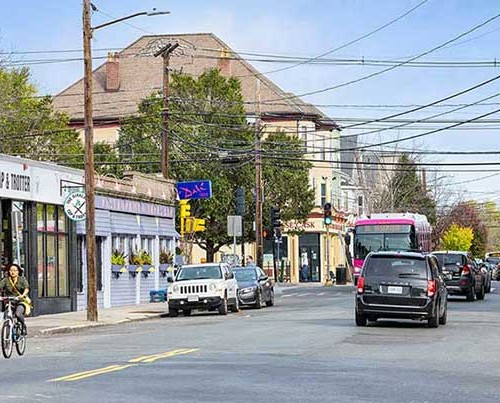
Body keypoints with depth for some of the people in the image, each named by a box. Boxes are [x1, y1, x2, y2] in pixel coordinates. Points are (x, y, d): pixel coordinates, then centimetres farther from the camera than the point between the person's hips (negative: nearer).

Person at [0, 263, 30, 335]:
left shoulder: (22, 279, -1)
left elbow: (26, 288, -16)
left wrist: (23, 295, -38)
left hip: (21, 302, -3)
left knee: (18, 314, -31)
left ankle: (23, 325, -2)